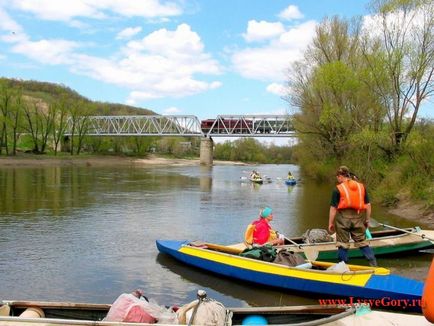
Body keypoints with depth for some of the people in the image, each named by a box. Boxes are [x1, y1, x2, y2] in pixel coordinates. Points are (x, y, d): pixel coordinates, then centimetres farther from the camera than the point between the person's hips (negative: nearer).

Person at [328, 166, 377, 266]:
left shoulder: (338, 189, -9)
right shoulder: (361, 186, 5)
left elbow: (333, 208, -10)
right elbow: (368, 205, 7)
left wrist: (330, 223, -2)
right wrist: (367, 220, 16)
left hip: (343, 218, -4)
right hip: (358, 218, 4)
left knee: (343, 243, 9)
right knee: (362, 242, 17)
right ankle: (373, 262, 16)